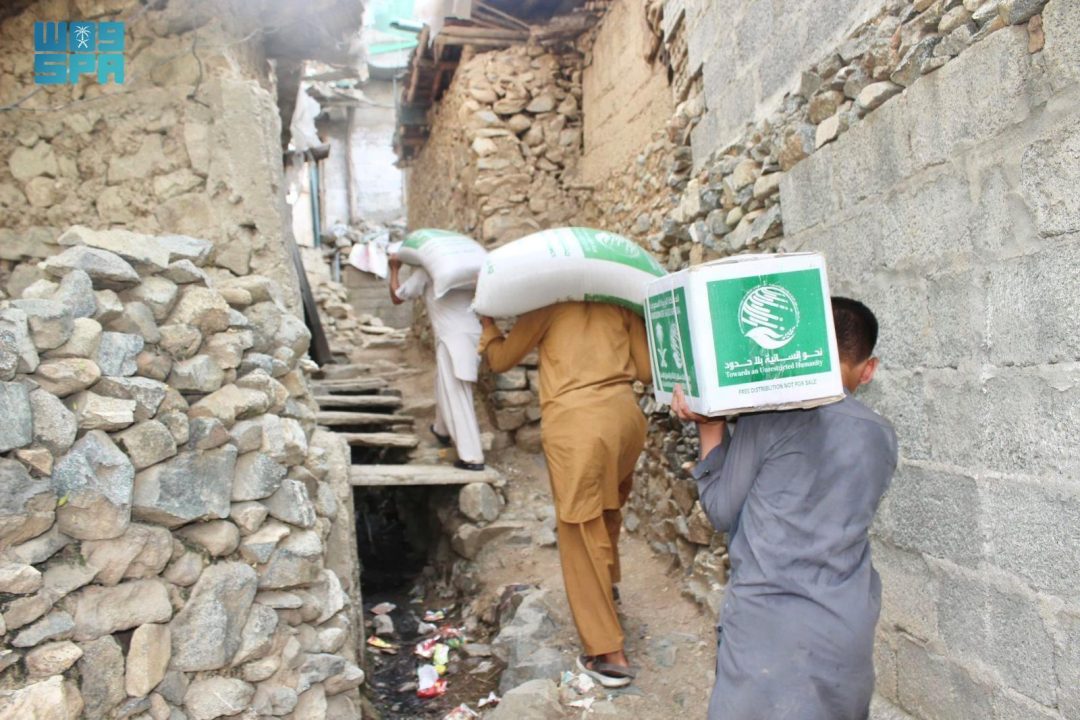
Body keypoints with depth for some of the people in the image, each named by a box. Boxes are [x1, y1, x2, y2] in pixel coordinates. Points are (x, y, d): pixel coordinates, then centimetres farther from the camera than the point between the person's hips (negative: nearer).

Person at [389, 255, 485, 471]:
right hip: (473, 334, 7)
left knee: (457, 397, -4)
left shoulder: (424, 269, 2)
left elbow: (397, 297, 11)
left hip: (453, 338, -7)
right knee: (446, 386, 27)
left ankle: (471, 457, -9)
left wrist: (394, 269, 24)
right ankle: (442, 430, 47)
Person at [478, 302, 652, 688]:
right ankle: (607, 587, 51)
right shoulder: (622, 302, 13)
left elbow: (501, 360, 13)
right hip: (625, 414, 5)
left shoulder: (549, 304, 5)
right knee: (606, 510, 29)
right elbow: (647, 371, 12)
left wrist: (487, 322, 29)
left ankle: (609, 655, 9)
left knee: (582, 535, 4)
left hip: (574, 422, -5)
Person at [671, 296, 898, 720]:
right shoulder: (882, 438, 7)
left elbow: (722, 512, -2)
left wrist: (710, 427, 3)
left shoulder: (769, 418, -10)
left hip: (767, 624, -5)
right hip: (848, 631, 6)